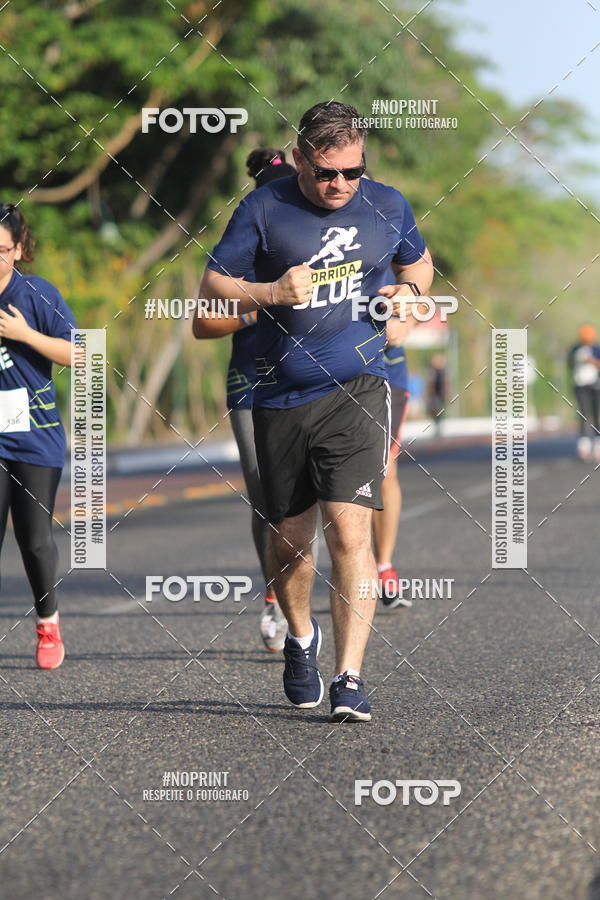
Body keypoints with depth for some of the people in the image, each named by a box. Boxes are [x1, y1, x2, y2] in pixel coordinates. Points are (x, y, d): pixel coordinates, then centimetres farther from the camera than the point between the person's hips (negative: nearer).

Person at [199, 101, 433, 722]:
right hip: (280, 398, 1)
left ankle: (349, 679, -16)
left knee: (349, 529, -16)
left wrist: (411, 289, 1)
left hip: (357, 390, -1)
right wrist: (271, 292, -18)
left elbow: (419, 263, 24)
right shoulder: (263, 209, -2)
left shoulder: (387, 206, 5)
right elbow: (212, 286, 0)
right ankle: (300, 639, 41)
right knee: (290, 537, 11)